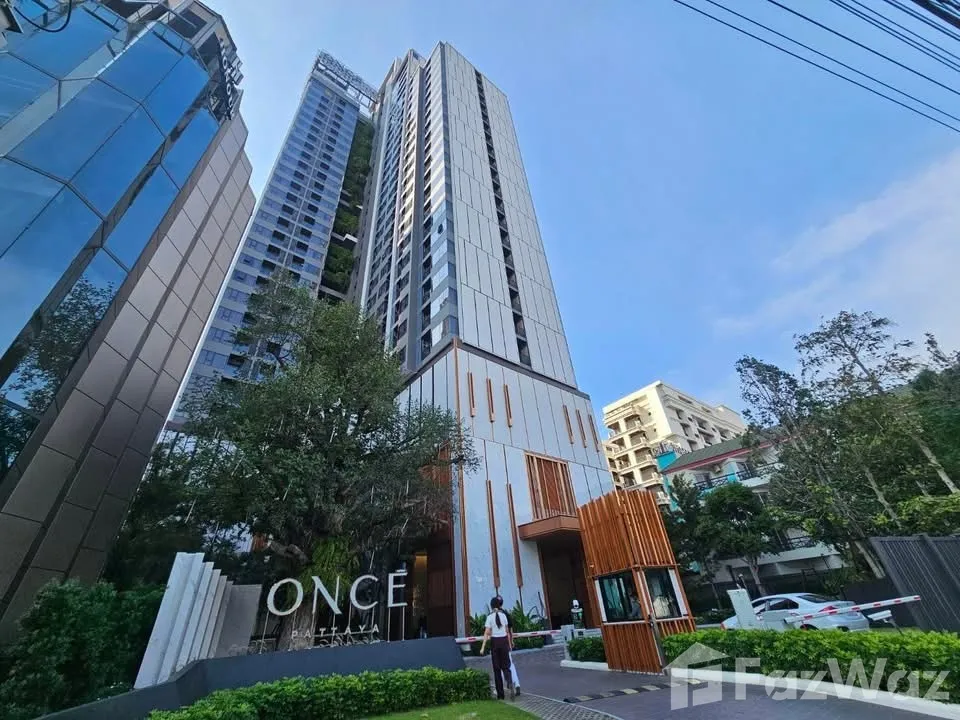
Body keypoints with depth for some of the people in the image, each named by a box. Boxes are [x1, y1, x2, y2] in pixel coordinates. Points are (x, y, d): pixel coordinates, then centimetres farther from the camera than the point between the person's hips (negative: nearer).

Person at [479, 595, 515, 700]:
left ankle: (500, 694, 14)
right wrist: (509, 644, 17)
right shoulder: (504, 615, 1)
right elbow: (507, 631, 7)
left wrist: (483, 647, -9)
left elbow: (487, 633, -11)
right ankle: (510, 684, -17)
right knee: (506, 666, 10)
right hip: (504, 641, 2)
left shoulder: (490, 617, -6)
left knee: (497, 668, 11)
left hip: (494, 642, -2)